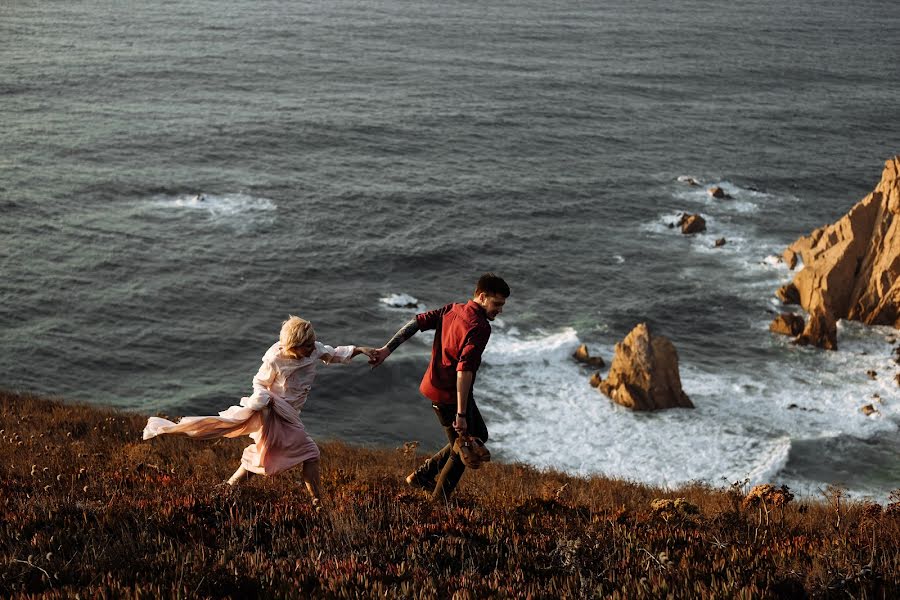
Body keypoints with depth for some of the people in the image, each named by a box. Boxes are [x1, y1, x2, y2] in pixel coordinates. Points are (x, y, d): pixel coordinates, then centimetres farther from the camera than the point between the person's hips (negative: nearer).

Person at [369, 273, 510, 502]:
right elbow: (464, 370, -28)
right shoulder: (480, 327, -22)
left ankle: (424, 474, 27)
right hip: (449, 395, -9)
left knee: (479, 434, 23)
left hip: (435, 386, 9)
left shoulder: (452, 310, 5)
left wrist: (387, 349, 1)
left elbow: (416, 322, 2)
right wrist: (461, 414, -26)